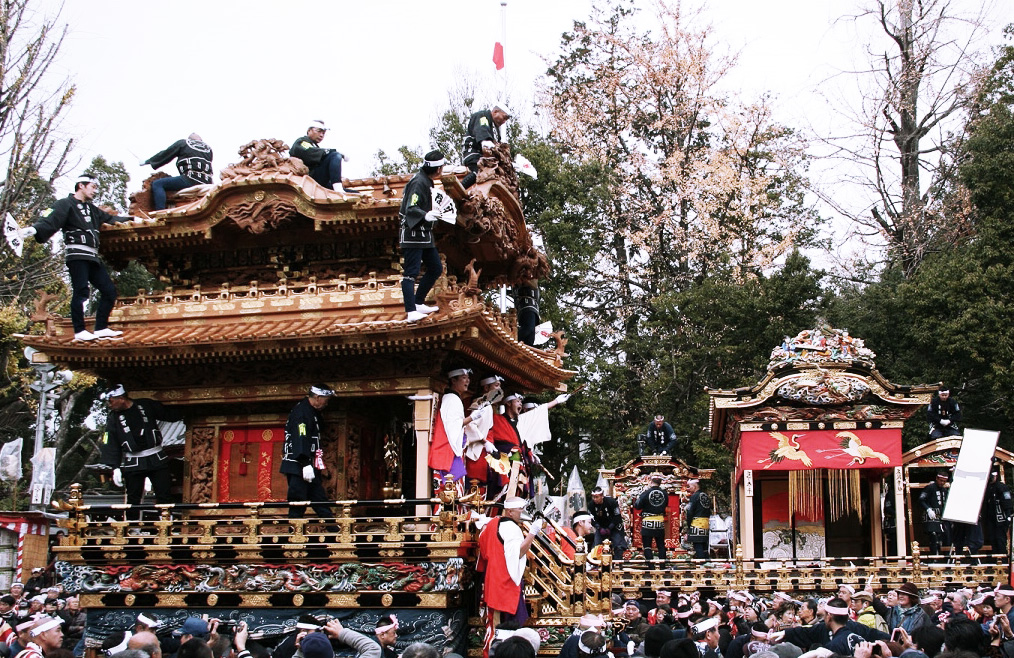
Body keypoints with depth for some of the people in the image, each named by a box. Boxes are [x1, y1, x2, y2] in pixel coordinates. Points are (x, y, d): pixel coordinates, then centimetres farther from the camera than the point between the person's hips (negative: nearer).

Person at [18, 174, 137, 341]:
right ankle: (79, 331, -12)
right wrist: (34, 229, -36)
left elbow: (110, 218, 38)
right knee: (81, 291, -16)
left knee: (109, 291, 3)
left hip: (93, 257, 9)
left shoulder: (91, 209, 24)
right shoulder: (66, 204, -1)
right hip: (77, 254, -9)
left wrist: (132, 219, 42)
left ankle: (101, 328, 7)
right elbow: (50, 221, -17)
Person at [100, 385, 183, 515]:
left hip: (156, 459, 0)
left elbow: (168, 414, 15)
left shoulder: (146, 405, -1)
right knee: (133, 499, 3)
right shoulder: (113, 418, 1)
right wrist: (115, 467, -8)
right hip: (133, 464, 0)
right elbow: (111, 445, 0)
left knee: (165, 496, -1)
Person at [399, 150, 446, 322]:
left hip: (425, 234, 10)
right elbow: (411, 209, -27)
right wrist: (425, 216, -43)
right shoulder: (418, 182, -18)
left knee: (436, 268, 14)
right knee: (411, 272, -13)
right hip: (413, 235, -10)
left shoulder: (427, 181, 13)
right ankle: (411, 312, -18)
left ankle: (418, 303, 23)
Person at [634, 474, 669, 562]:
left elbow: (637, 506, -8)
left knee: (647, 546, 2)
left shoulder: (646, 493, -13)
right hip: (660, 523, 4)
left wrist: (638, 498, 8)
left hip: (648, 523, -4)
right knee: (661, 545, 15)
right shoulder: (664, 494, -1)